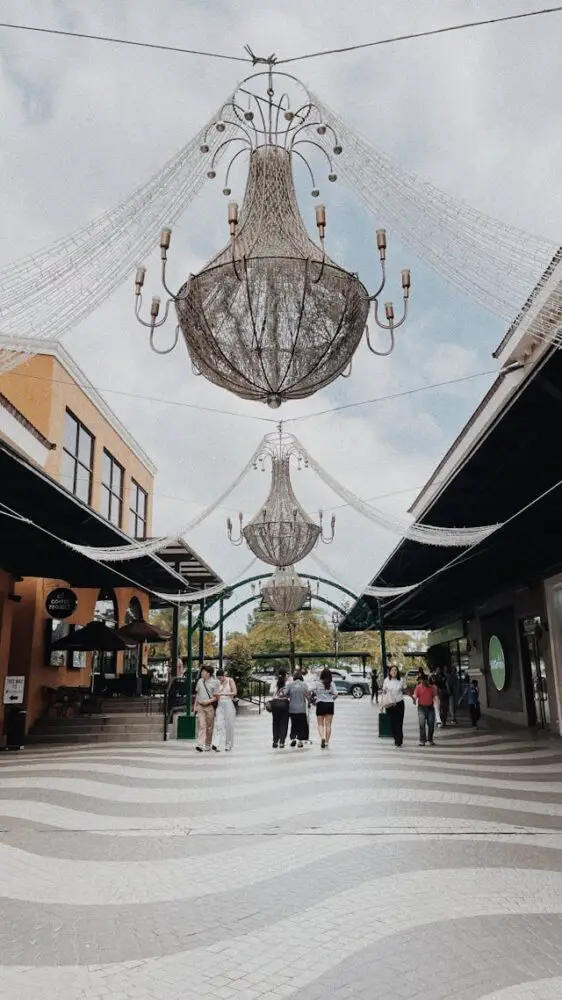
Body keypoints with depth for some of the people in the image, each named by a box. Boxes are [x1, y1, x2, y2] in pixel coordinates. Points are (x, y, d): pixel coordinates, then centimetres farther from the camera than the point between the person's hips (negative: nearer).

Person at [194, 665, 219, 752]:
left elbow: (216, 697, -4)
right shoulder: (200, 681, 9)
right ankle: (200, 745, -16)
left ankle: (207, 745, 20)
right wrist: (195, 706, 13)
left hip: (209, 707, -2)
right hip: (200, 706, 2)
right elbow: (197, 694, 16)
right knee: (201, 726, -8)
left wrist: (208, 701, -20)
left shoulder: (214, 682, -5)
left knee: (209, 727, 7)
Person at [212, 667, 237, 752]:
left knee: (229, 725, 3)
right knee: (218, 724, -10)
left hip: (228, 703, -2)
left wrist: (223, 693, -14)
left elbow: (234, 692, -9)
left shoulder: (230, 681, -1)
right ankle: (216, 745, -18)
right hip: (220, 704, 3)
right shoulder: (218, 683, 10)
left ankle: (228, 745, 15)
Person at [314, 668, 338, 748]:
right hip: (330, 704, 1)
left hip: (320, 704, -1)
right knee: (328, 724, 10)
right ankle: (327, 741, 11)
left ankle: (322, 737, -17)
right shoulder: (332, 684, -2)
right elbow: (336, 694, -9)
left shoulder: (317, 683, -5)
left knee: (320, 724, 7)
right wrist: (332, 698, 11)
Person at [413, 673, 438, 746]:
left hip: (430, 707, 3)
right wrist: (414, 700, -28)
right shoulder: (418, 687, -2)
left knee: (431, 725, 5)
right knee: (422, 725, -7)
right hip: (422, 707, -3)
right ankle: (422, 740, -2)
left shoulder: (432, 687, 5)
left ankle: (430, 740, 17)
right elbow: (415, 696, -9)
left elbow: (435, 696, 14)